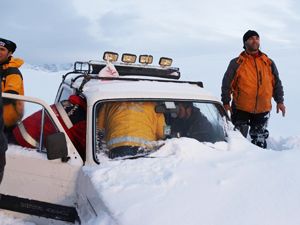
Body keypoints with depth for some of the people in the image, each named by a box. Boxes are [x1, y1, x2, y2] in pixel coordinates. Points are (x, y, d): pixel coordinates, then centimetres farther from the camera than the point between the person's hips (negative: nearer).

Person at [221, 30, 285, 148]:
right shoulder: (236, 63, -2)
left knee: (259, 140, 11)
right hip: (241, 109, -2)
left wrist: (279, 101, 7)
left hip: (263, 110, 2)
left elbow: (277, 83, 13)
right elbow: (226, 84, -2)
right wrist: (226, 102, -8)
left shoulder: (269, 63, 8)